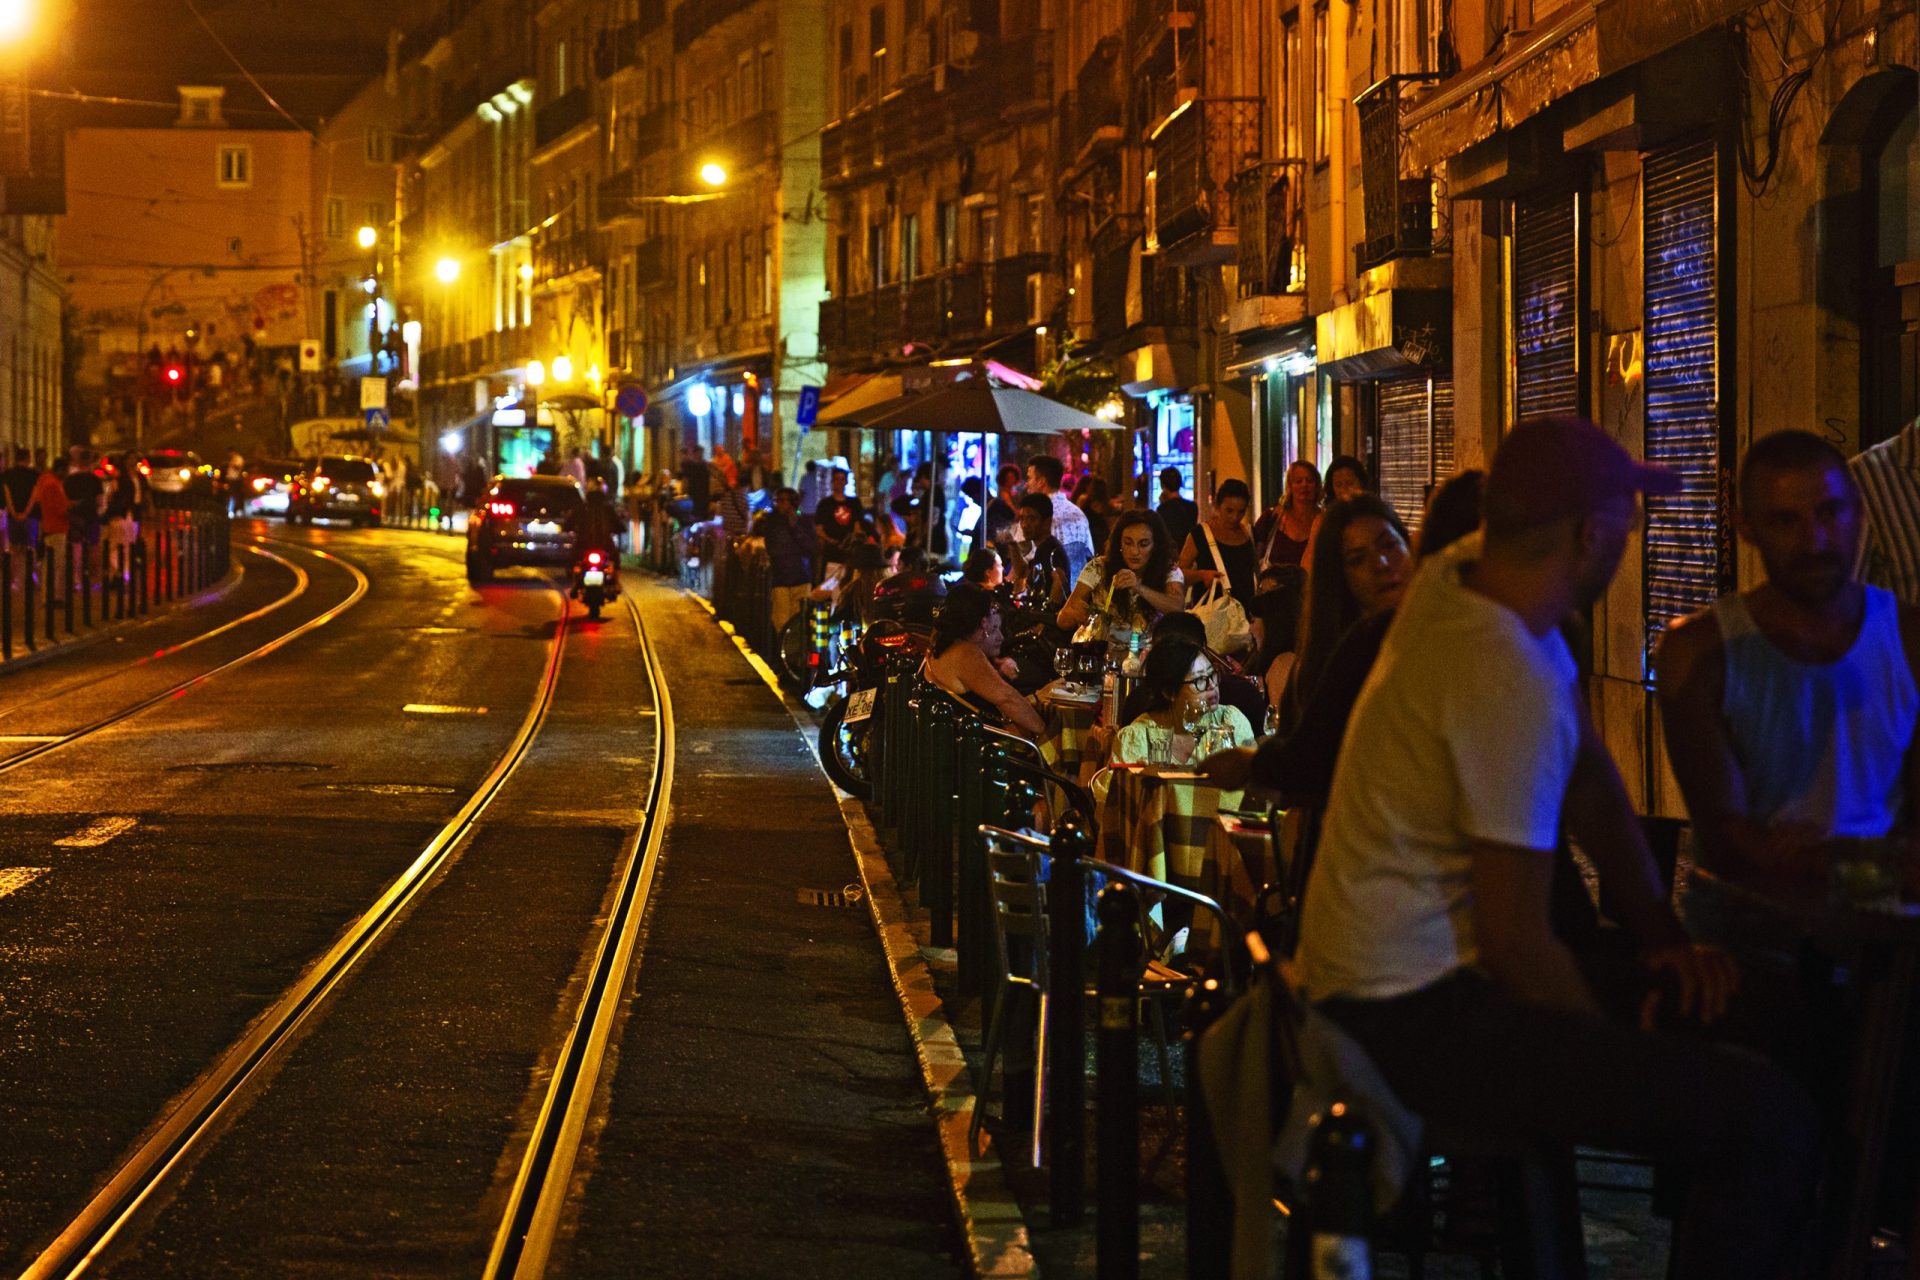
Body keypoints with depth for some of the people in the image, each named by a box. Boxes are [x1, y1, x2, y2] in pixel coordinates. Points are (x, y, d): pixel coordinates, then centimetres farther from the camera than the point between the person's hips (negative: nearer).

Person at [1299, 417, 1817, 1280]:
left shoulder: (1454, 579, 5)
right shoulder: (1515, 684, -24)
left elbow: (1588, 775, 13)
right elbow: (1514, 941, -20)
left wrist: (1661, 934, 7)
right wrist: (1616, 1068, -6)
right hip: (1412, 1026, -11)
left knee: (1719, 1013, 23)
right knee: (1768, 1120, -17)